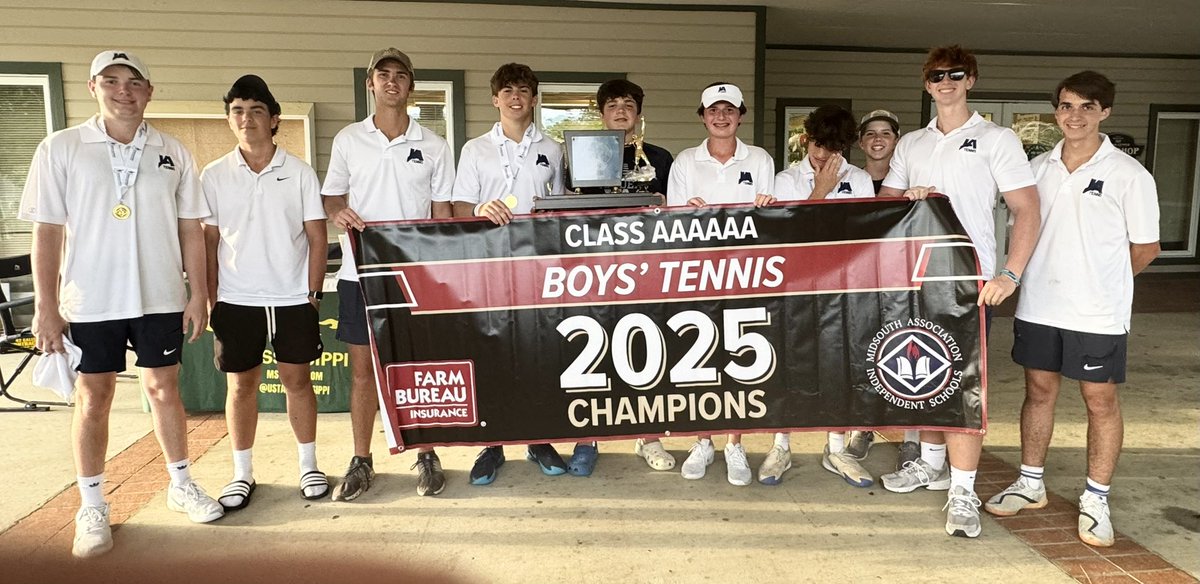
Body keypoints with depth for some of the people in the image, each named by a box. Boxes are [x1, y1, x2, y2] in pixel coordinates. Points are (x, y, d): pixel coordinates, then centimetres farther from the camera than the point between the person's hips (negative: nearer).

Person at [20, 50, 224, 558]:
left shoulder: (173, 153, 5)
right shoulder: (61, 149, 0)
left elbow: (190, 229, 6)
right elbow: (47, 231, -2)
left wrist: (198, 294, 2)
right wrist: (46, 306, -6)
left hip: (160, 297, 1)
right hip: (90, 301, -1)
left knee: (164, 390, 11)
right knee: (92, 399, 8)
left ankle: (181, 485, 27)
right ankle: (92, 507, 21)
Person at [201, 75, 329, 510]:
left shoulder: (299, 173, 1)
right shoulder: (213, 176, 4)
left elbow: (317, 236, 2)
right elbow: (207, 241, 5)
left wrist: (313, 292, -3)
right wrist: (211, 300, 1)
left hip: (292, 298, -1)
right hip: (236, 299, 1)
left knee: (297, 379, 7)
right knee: (241, 384, 8)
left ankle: (309, 465, 20)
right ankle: (242, 474, 20)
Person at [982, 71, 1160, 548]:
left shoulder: (1129, 175, -6)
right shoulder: (1038, 168, 6)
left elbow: (1146, 247, 0)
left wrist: (1101, 280, 6)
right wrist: (1043, 276, 5)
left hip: (1098, 313, -4)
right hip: (1038, 306, 4)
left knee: (1100, 401, 5)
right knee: (1039, 391, 13)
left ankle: (1096, 500, 19)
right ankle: (1031, 483, 28)